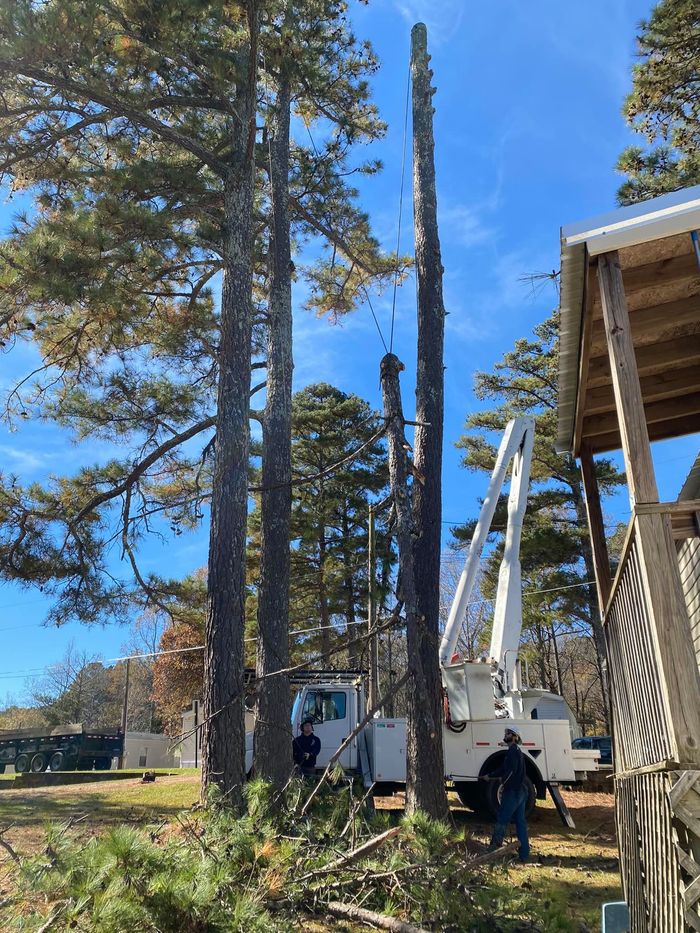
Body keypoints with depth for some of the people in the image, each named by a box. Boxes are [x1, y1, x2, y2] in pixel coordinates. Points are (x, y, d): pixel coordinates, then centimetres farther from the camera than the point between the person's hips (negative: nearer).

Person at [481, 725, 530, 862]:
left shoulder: (513, 751, -14)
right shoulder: (515, 750, 18)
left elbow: (512, 769, -25)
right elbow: (504, 768, 26)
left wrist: (503, 779, -9)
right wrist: (489, 776, 28)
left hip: (513, 791, -10)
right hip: (521, 791, 10)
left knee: (501, 820, -3)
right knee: (520, 822, 10)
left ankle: (494, 849, 1)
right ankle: (524, 854, 13)